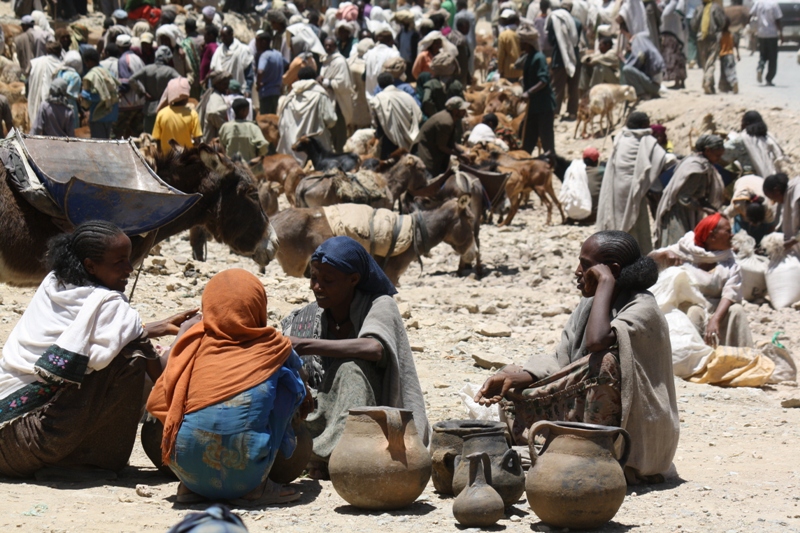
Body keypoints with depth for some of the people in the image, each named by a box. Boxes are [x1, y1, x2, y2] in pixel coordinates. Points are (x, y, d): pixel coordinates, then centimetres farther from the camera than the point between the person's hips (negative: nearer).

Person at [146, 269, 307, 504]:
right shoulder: (273, 346, 8)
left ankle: (190, 487, 16)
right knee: (286, 377, 15)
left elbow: (156, 402, 10)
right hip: (244, 478, -2)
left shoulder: (194, 343, 8)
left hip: (190, 474, 2)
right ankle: (258, 487, 10)